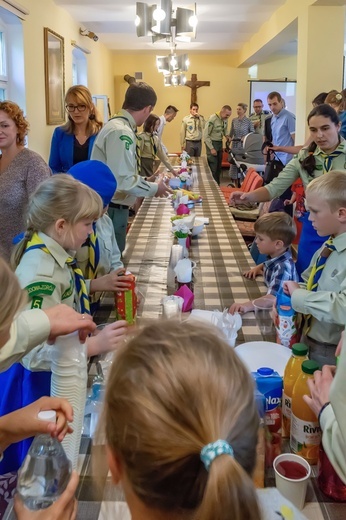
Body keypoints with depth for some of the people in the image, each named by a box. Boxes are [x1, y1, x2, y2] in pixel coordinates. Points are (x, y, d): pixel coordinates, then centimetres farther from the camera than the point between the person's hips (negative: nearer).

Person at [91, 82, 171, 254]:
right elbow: (122, 180, -27)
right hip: (111, 208, -9)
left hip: (112, 206, 9)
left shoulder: (118, 125, 9)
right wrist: (154, 188, -13)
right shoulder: (121, 132, -21)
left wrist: (148, 184, 17)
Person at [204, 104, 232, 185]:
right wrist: (211, 148, -19)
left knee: (218, 166, 13)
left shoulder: (225, 119, 0)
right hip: (211, 143, -7)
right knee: (213, 167, -7)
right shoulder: (212, 119, -21)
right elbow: (205, 135, -18)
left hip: (220, 143, 7)